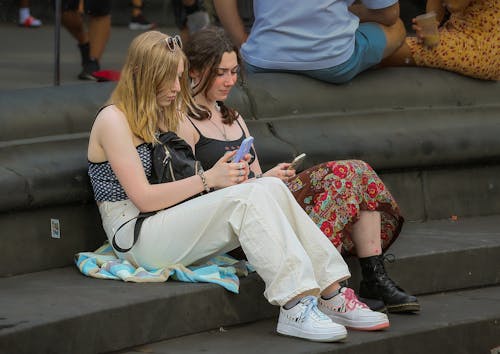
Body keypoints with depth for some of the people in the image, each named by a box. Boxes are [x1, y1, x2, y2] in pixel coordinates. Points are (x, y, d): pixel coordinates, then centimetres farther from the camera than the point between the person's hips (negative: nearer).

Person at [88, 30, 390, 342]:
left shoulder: (168, 116, 20)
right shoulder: (114, 120, -7)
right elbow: (144, 198, -14)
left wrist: (226, 175, -3)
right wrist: (208, 179, -15)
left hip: (175, 230, 8)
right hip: (137, 237, -8)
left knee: (271, 188, -16)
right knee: (247, 198, -28)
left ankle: (332, 294, -23)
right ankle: (295, 307, -39)